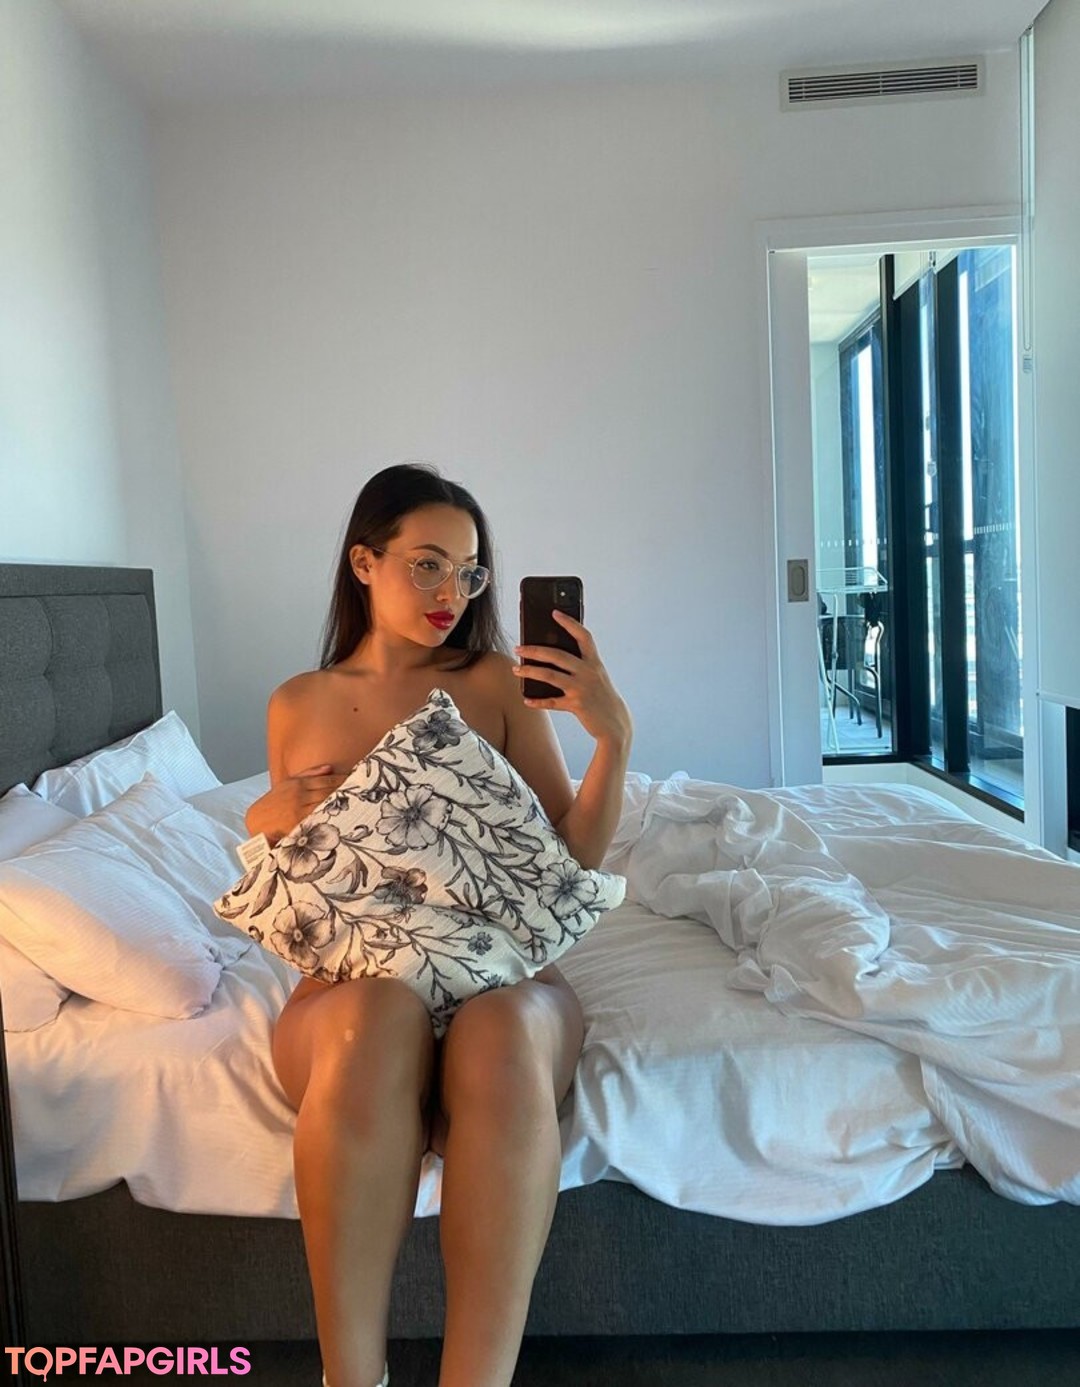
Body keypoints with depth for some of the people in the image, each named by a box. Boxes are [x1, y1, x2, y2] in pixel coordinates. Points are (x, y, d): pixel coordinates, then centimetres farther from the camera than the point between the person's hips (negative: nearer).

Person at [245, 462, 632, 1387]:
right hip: (351, 980, 1)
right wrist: (266, 821, -2)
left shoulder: (499, 682, 7)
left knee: (502, 1033, -36)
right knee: (381, 1013, -36)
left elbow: (575, 854, 4)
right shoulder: (299, 706, 11)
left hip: (501, 970, 0)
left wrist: (615, 735, -11)